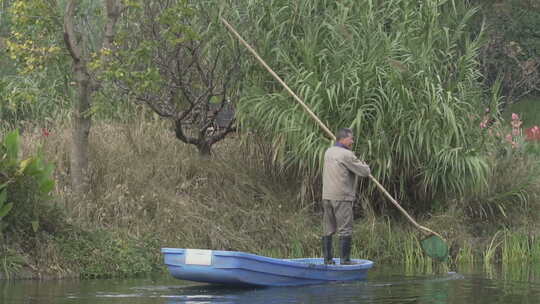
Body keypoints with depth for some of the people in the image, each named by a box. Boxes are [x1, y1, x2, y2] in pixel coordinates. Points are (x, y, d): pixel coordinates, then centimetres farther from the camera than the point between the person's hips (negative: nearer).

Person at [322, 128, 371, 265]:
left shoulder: (328, 152, 12)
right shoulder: (347, 155, -12)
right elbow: (365, 172, -9)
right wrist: (364, 165, 12)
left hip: (327, 196, 8)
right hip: (341, 197, -8)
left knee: (328, 229, 11)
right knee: (345, 230, -3)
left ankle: (327, 259, 13)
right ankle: (344, 260, -5)